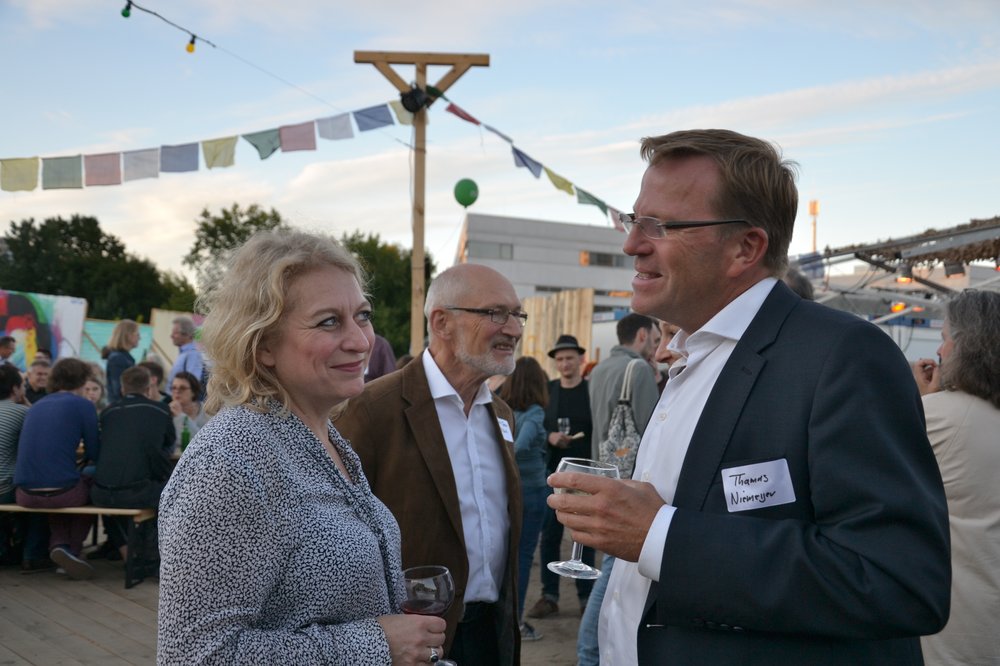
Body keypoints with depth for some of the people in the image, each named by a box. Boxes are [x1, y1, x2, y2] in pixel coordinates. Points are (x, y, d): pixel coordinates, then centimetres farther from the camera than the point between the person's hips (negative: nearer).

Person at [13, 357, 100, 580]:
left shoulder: (36, 407, 17)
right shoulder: (82, 405, 0)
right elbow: (95, 453, 4)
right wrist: (83, 456, 27)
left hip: (25, 495, 4)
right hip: (61, 493, -4)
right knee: (93, 482, 30)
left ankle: (59, 544, 15)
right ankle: (72, 549, 23)